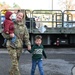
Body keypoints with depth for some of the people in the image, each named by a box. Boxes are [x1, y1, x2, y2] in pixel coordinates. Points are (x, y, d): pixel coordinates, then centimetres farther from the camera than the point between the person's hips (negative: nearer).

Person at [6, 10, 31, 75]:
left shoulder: (24, 26, 7)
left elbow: (26, 37, 4)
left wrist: (28, 44, -10)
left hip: (19, 46, 3)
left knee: (16, 61, 11)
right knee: (14, 61, -11)